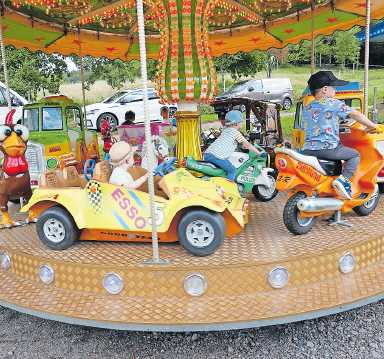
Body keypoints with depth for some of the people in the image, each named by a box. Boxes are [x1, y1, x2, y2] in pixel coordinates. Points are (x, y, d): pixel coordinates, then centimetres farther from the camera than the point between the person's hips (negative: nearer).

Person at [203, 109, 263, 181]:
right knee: (232, 170, -2)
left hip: (207, 154, 9)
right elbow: (247, 145, 2)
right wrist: (259, 153, 9)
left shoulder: (225, 130, 25)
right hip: (217, 156, -9)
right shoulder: (236, 132, 2)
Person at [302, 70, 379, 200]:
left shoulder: (306, 109, 15)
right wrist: (372, 126, 12)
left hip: (307, 150, 6)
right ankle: (343, 180, -7)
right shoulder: (333, 103, -2)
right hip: (329, 149, -5)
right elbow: (355, 114, -2)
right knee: (355, 155, 11)